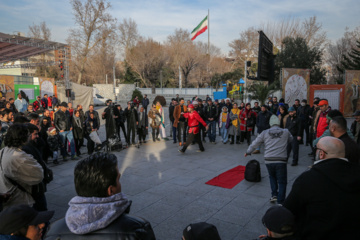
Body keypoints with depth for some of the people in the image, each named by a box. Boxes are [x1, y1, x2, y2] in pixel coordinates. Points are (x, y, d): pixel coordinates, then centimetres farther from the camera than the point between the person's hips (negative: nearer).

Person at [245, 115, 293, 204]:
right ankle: (280, 202, 7)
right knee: (282, 182, 8)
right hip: (281, 161, -1)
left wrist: (248, 152, 23)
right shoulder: (286, 132, 4)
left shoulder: (265, 133, 4)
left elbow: (255, 143, 9)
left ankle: (274, 195, 22)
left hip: (268, 161, 2)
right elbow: (290, 139, 24)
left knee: (272, 177, 27)